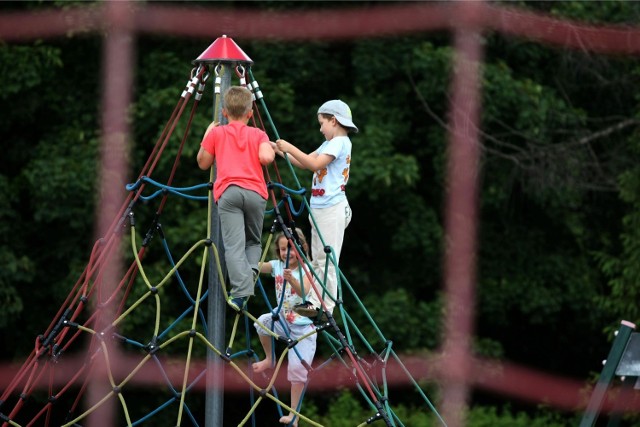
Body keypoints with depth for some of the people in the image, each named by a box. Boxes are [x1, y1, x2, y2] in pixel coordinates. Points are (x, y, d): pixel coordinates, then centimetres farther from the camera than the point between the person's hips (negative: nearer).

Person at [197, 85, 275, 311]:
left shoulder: (216, 133, 15)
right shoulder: (258, 134, 14)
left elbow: (203, 163, 21)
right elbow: (266, 157, -3)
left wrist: (206, 136, 32)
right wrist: (271, 147, 18)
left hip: (228, 191, -1)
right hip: (256, 192, 1)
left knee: (234, 244, -9)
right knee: (253, 240, 19)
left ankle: (241, 290, -25)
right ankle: (250, 274, -8)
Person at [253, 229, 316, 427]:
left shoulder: (305, 270, -12)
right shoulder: (277, 266, 0)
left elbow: (303, 291, -31)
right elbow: (257, 267, -16)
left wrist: (291, 279, -51)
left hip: (303, 327, -4)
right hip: (282, 321, 4)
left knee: (297, 370, -12)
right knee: (263, 321, -28)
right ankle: (269, 359, -4)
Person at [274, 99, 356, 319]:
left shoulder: (340, 142, -10)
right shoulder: (329, 144, 20)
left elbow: (315, 164, -20)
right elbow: (305, 162, 22)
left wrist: (290, 148, -14)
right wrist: (280, 151, 14)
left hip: (332, 208, -10)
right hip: (319, 208, 10)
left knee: (327, 260, -10)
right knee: (318, 260, 8)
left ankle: (326, 307, -12)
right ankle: (315, 301, 8)